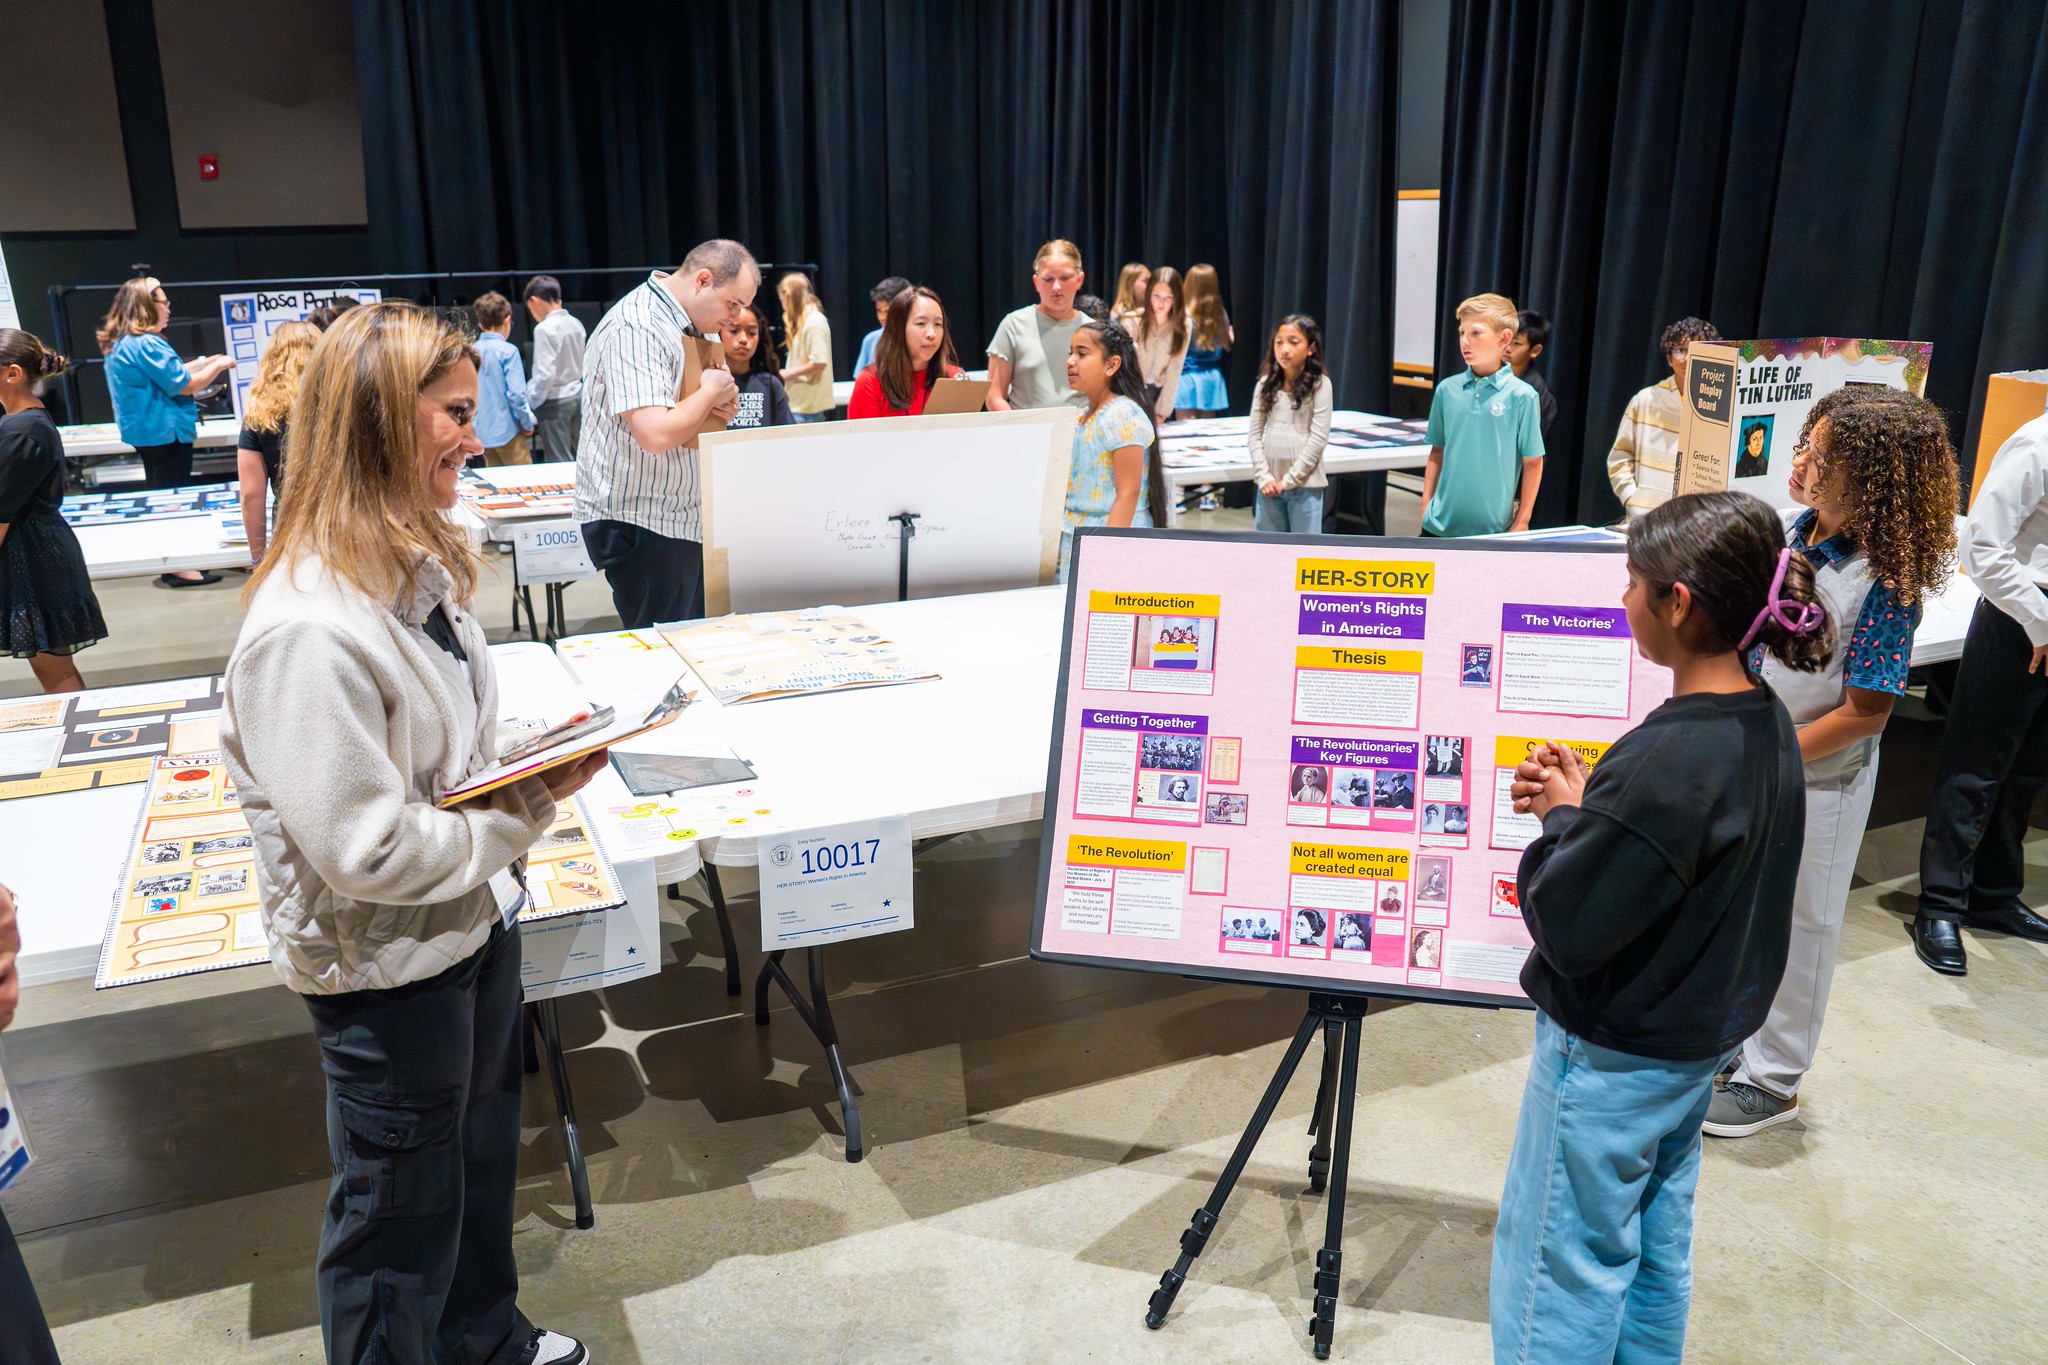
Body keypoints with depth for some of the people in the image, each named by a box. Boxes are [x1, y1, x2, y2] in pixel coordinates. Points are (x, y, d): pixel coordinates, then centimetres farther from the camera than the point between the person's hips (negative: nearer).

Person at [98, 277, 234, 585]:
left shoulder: (121, 344, 12)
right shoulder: (147, 345, -20)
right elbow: (185, 385, -19)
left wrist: (204, 363, 15)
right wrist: (218, 366, -5)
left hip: (146, 432, 10)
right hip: (166, 433, -10)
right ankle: (178, 568, 1)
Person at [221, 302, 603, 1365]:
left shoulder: (416, 565, 1)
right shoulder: (308, 630, -30)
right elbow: (366, 850, -29)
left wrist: (539, 771, -4)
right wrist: (526, 817, -17)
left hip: (475, 919, 9)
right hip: (388, 967, -9)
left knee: (480, 1155, 28)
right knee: (402, 1213, 14)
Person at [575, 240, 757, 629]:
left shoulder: (687, 327, 13)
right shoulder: (635, 328, -18)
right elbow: (656, 434, -30)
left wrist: (718, 408, 3)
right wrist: (710, 392, -12)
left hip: (682, 519, 10)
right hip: (642, 524, -10)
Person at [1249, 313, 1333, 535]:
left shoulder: (1319, 385, -7)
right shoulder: (1267, 383, 4)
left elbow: (1319, 438, -11)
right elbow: (1255, 433, 3)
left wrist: (1289, 480, -11)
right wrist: (1263, 477, -8)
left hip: (1305, 483, -4)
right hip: (1270, 483, 4)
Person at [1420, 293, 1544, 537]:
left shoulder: (1521, 396, -5)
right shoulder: (1447, 390, 4)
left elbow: (1533, 463, 0)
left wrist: (1522, 522, -1)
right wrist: (1426, 508, 7)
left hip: (1493, 527, -3)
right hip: (1441, 524, 3)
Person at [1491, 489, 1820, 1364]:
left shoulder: (1667, 761, -32)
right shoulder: (1766, 726, -2)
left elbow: (1566, 925, -27)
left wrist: (1562, 818, -12)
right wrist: (1589, 806, -4)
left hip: (1611, 1061, -9)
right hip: (1700, 1038, 9)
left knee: (1561, 1268, 8)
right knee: (1656, 1247, 24)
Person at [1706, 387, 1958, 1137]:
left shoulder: (1887, 584, -24)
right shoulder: (1785, 529, -6)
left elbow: (1864, 714, -21)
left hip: (1818, 783, -6)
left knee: (1798, 926, 11)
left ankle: (1772, 1081, 29)